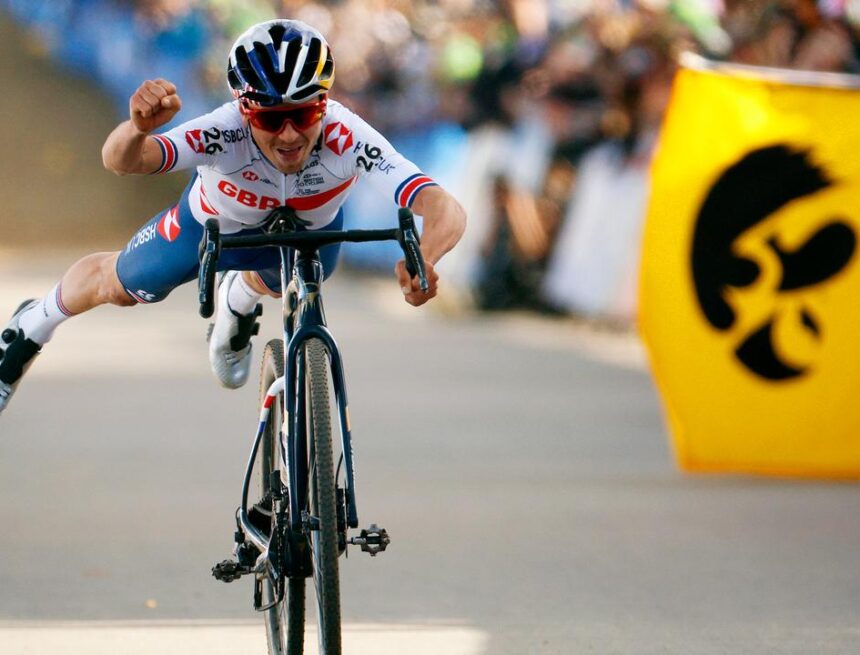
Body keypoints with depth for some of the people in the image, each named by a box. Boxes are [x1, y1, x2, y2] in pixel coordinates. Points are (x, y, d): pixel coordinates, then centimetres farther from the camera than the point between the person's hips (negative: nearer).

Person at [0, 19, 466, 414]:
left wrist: (422, 260, -77)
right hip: (217, 223, -1)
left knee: (273, 283, 31)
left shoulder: (348, 139, -46)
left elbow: (446, 210, -56)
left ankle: (238, 302, 68)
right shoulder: (226, 133, -45)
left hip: (311, 228, 1)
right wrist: (137, 129, -81)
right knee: (118, 286, 21)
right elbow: (119, 161, -58)